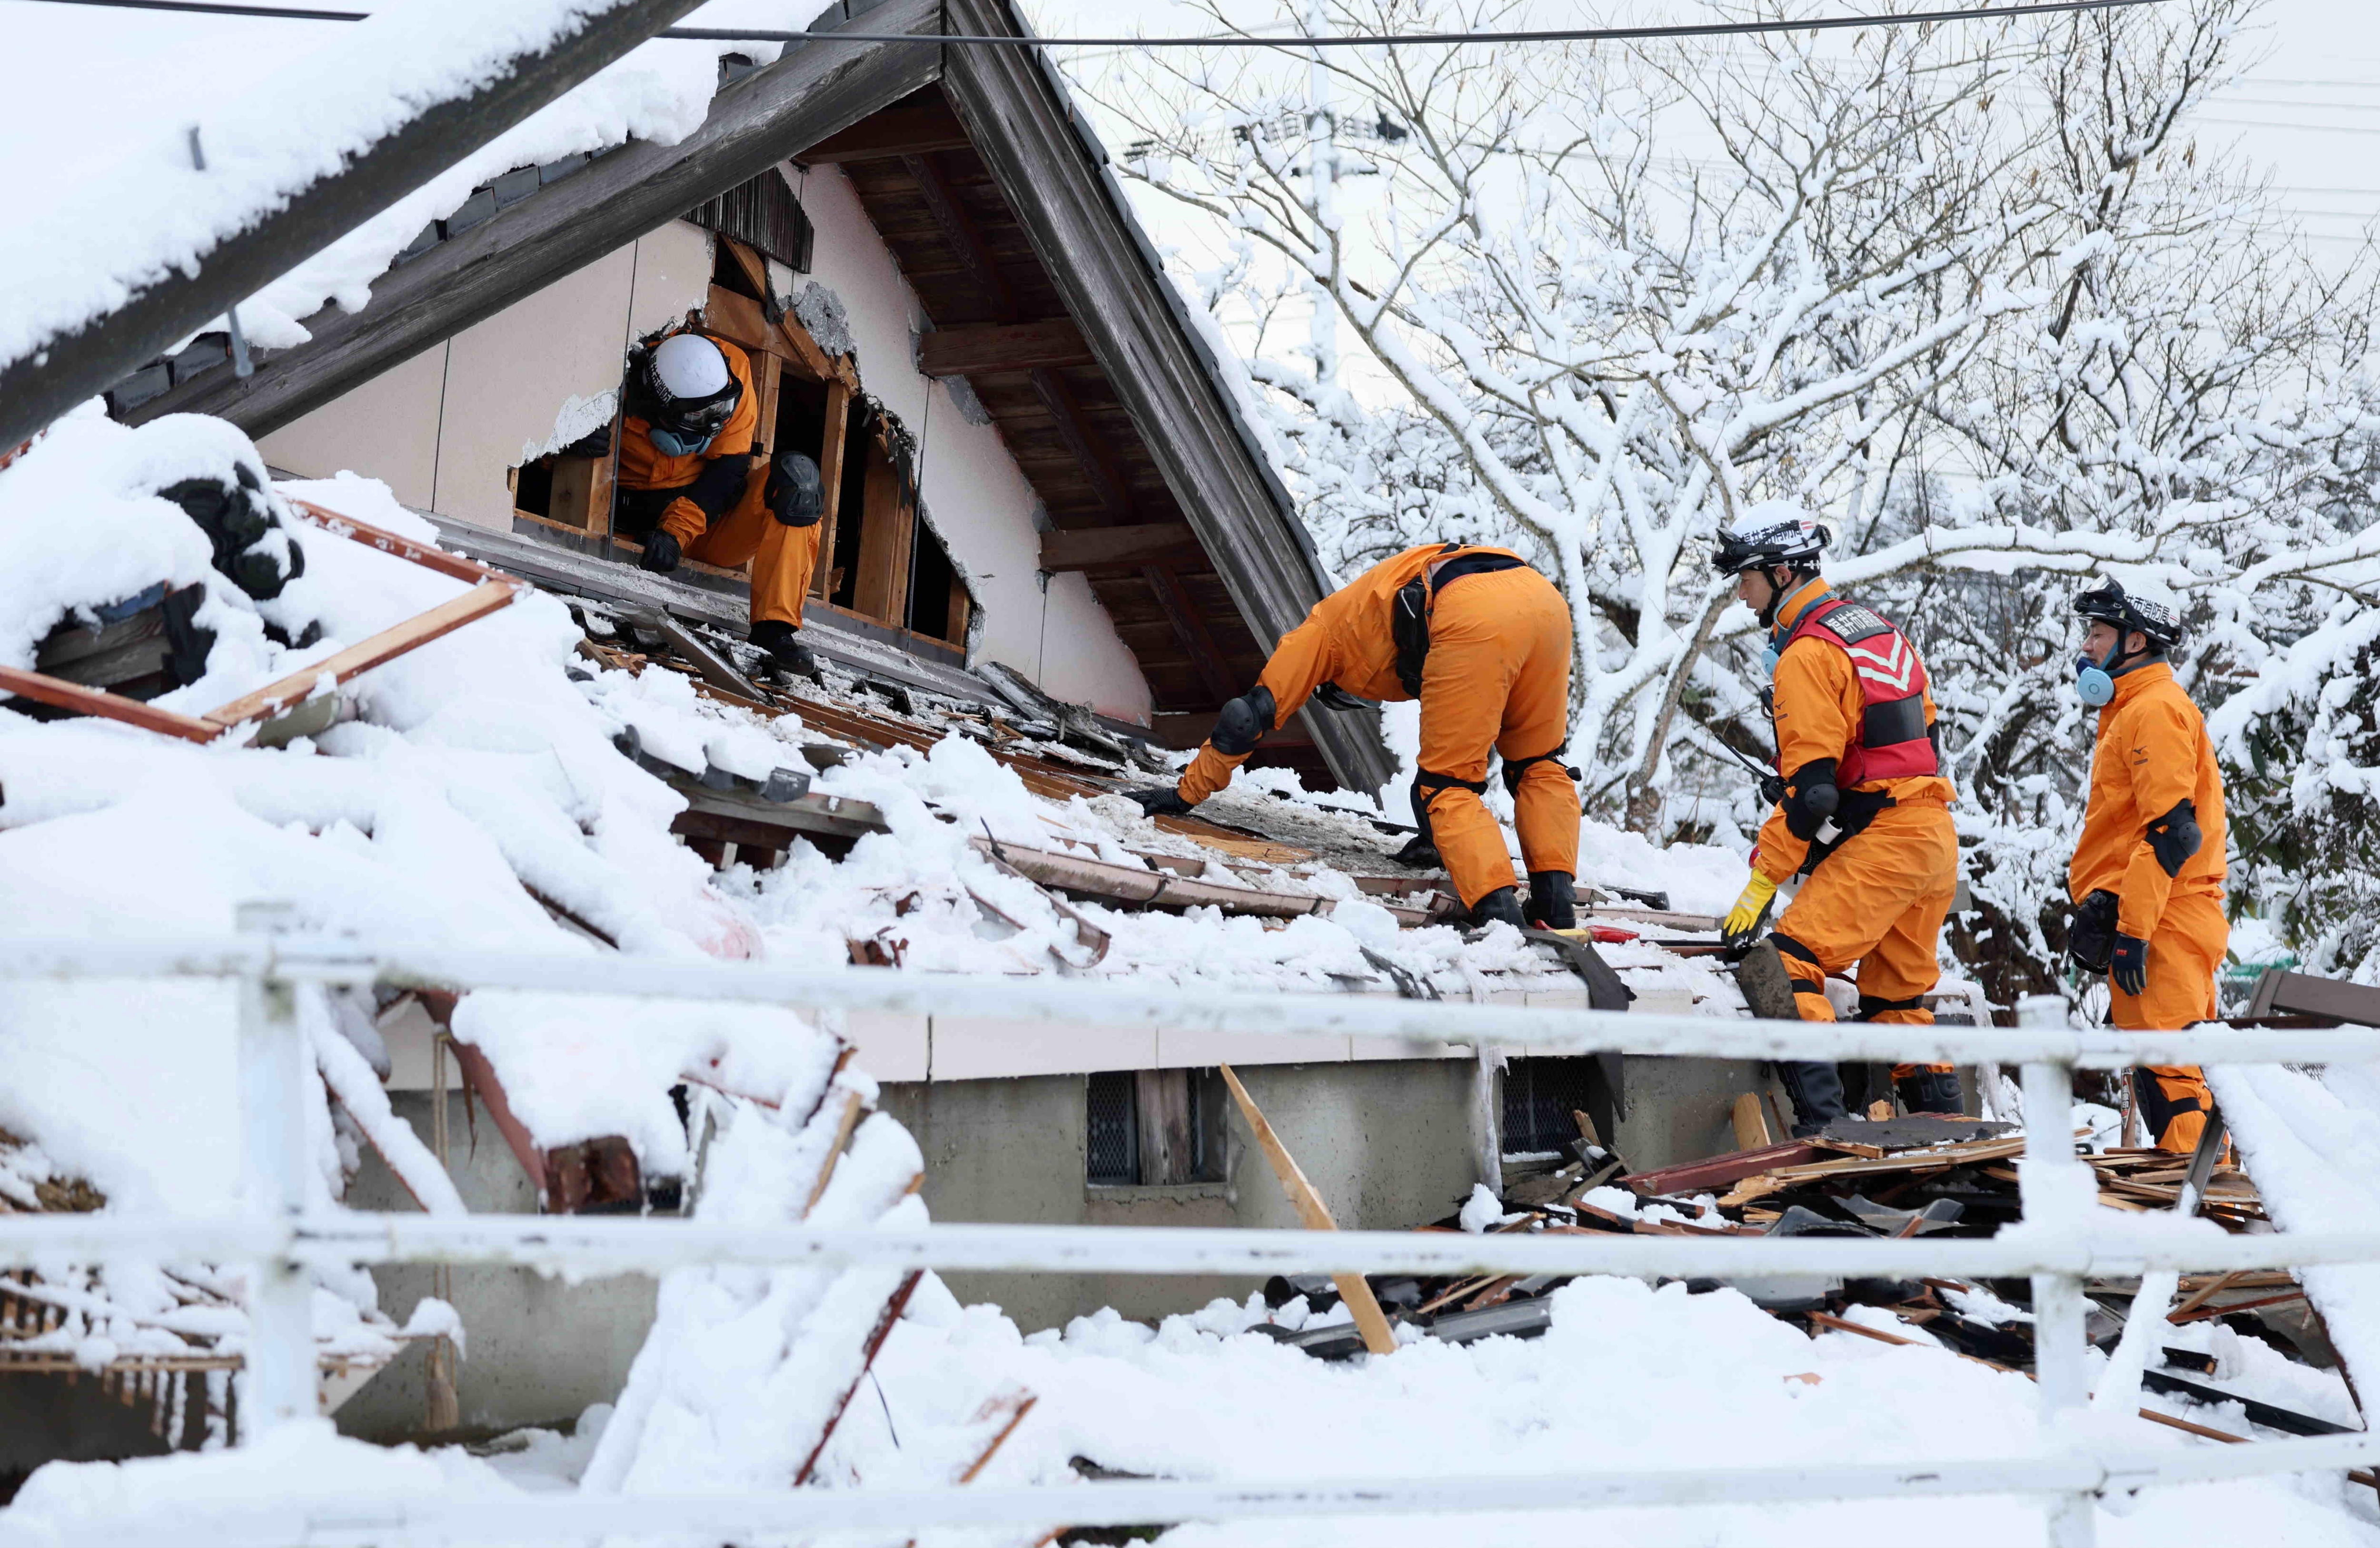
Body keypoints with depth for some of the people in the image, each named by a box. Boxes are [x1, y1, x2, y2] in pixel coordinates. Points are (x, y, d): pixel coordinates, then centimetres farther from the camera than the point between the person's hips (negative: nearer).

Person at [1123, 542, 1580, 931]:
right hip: (1544, 597, 6)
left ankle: (1502, 916, -11)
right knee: (1536, 765, 22)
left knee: (1443, 785, 4)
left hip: (1474, 618, -6)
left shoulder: (1325, 627, 30)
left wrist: (1186, 792, 37)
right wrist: (1446, 833, 52)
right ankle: (1556, 901, 7)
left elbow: (1253, 713, 30)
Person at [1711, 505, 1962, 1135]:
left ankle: (1819, 1122, -24)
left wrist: (1762, 881, -13)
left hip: (1881, 839, -10)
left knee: (1792, 961, -14)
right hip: (1937, 836, 10)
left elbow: (1809, 786, -17)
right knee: (1897, 997, 17)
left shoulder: (1807, 653, -11)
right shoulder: (1877, 628, 17)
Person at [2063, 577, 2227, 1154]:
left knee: (2167, 1072, -13)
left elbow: (2170, 831, -18)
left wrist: (2131, 929, -21)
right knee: (2179, 1074, 11)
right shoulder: (2133, 712, 24)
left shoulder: (2155, 709, -8)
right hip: (2172, 924, 10)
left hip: (2160, 922, -10)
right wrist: (2104, 911, 25)